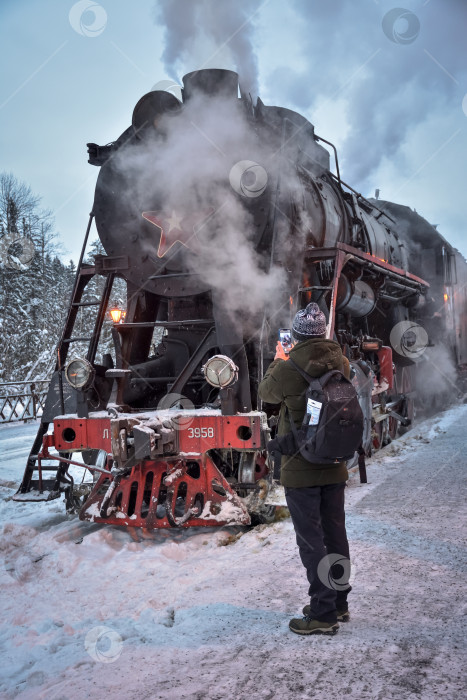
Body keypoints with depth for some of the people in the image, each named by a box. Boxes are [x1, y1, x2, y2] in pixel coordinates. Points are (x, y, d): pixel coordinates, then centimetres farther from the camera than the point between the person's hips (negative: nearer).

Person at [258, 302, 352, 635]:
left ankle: (323, 615, 9)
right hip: (335, 467, 6)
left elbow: (267, 392, 3)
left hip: (300, 470, -6)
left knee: (312, 542, 2)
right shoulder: (341, 363, -3)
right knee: (335, 535, 16)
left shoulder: (289, 369, -18)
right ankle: (338, 603, 31)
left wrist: (278, 360, 17)